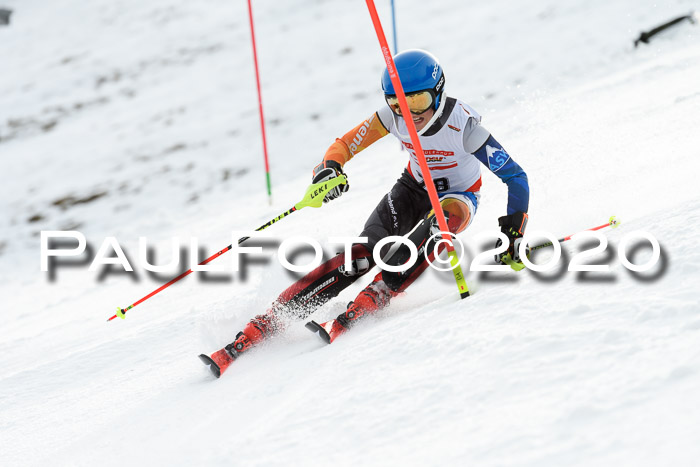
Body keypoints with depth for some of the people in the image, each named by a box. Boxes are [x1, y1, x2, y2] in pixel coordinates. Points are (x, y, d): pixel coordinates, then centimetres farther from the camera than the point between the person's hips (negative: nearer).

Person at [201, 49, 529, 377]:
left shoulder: (463, 126, -29)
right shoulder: (394, 116, -18)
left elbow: (515, 177, -23)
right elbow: (346, 144, -11)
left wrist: (513, 233, -28)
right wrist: (329, 169, -33)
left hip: (458, 197, -3)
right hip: (413, 188, 3)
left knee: (442, 219, -40)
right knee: (361, 256, -21)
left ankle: (354, 315, -46)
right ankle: (267, 323, -25)